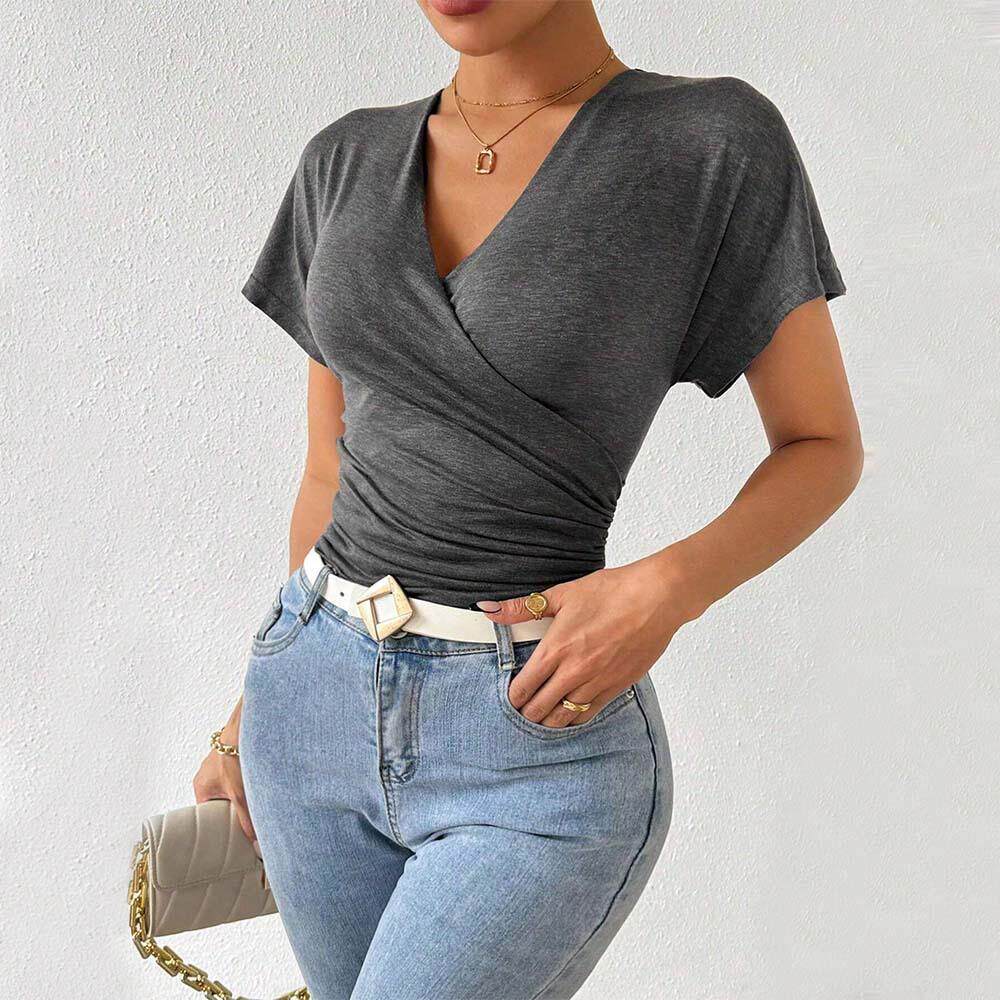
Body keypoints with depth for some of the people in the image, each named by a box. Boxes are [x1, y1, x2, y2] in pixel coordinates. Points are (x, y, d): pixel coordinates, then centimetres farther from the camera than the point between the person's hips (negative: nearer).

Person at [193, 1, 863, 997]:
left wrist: (668, 588, -18)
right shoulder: (348, 162, 5)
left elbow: (825, 445, 0)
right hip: (317, 704, 5)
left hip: (545, 740, -5)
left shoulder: (715, 142, -9)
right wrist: (258, 707, 17)